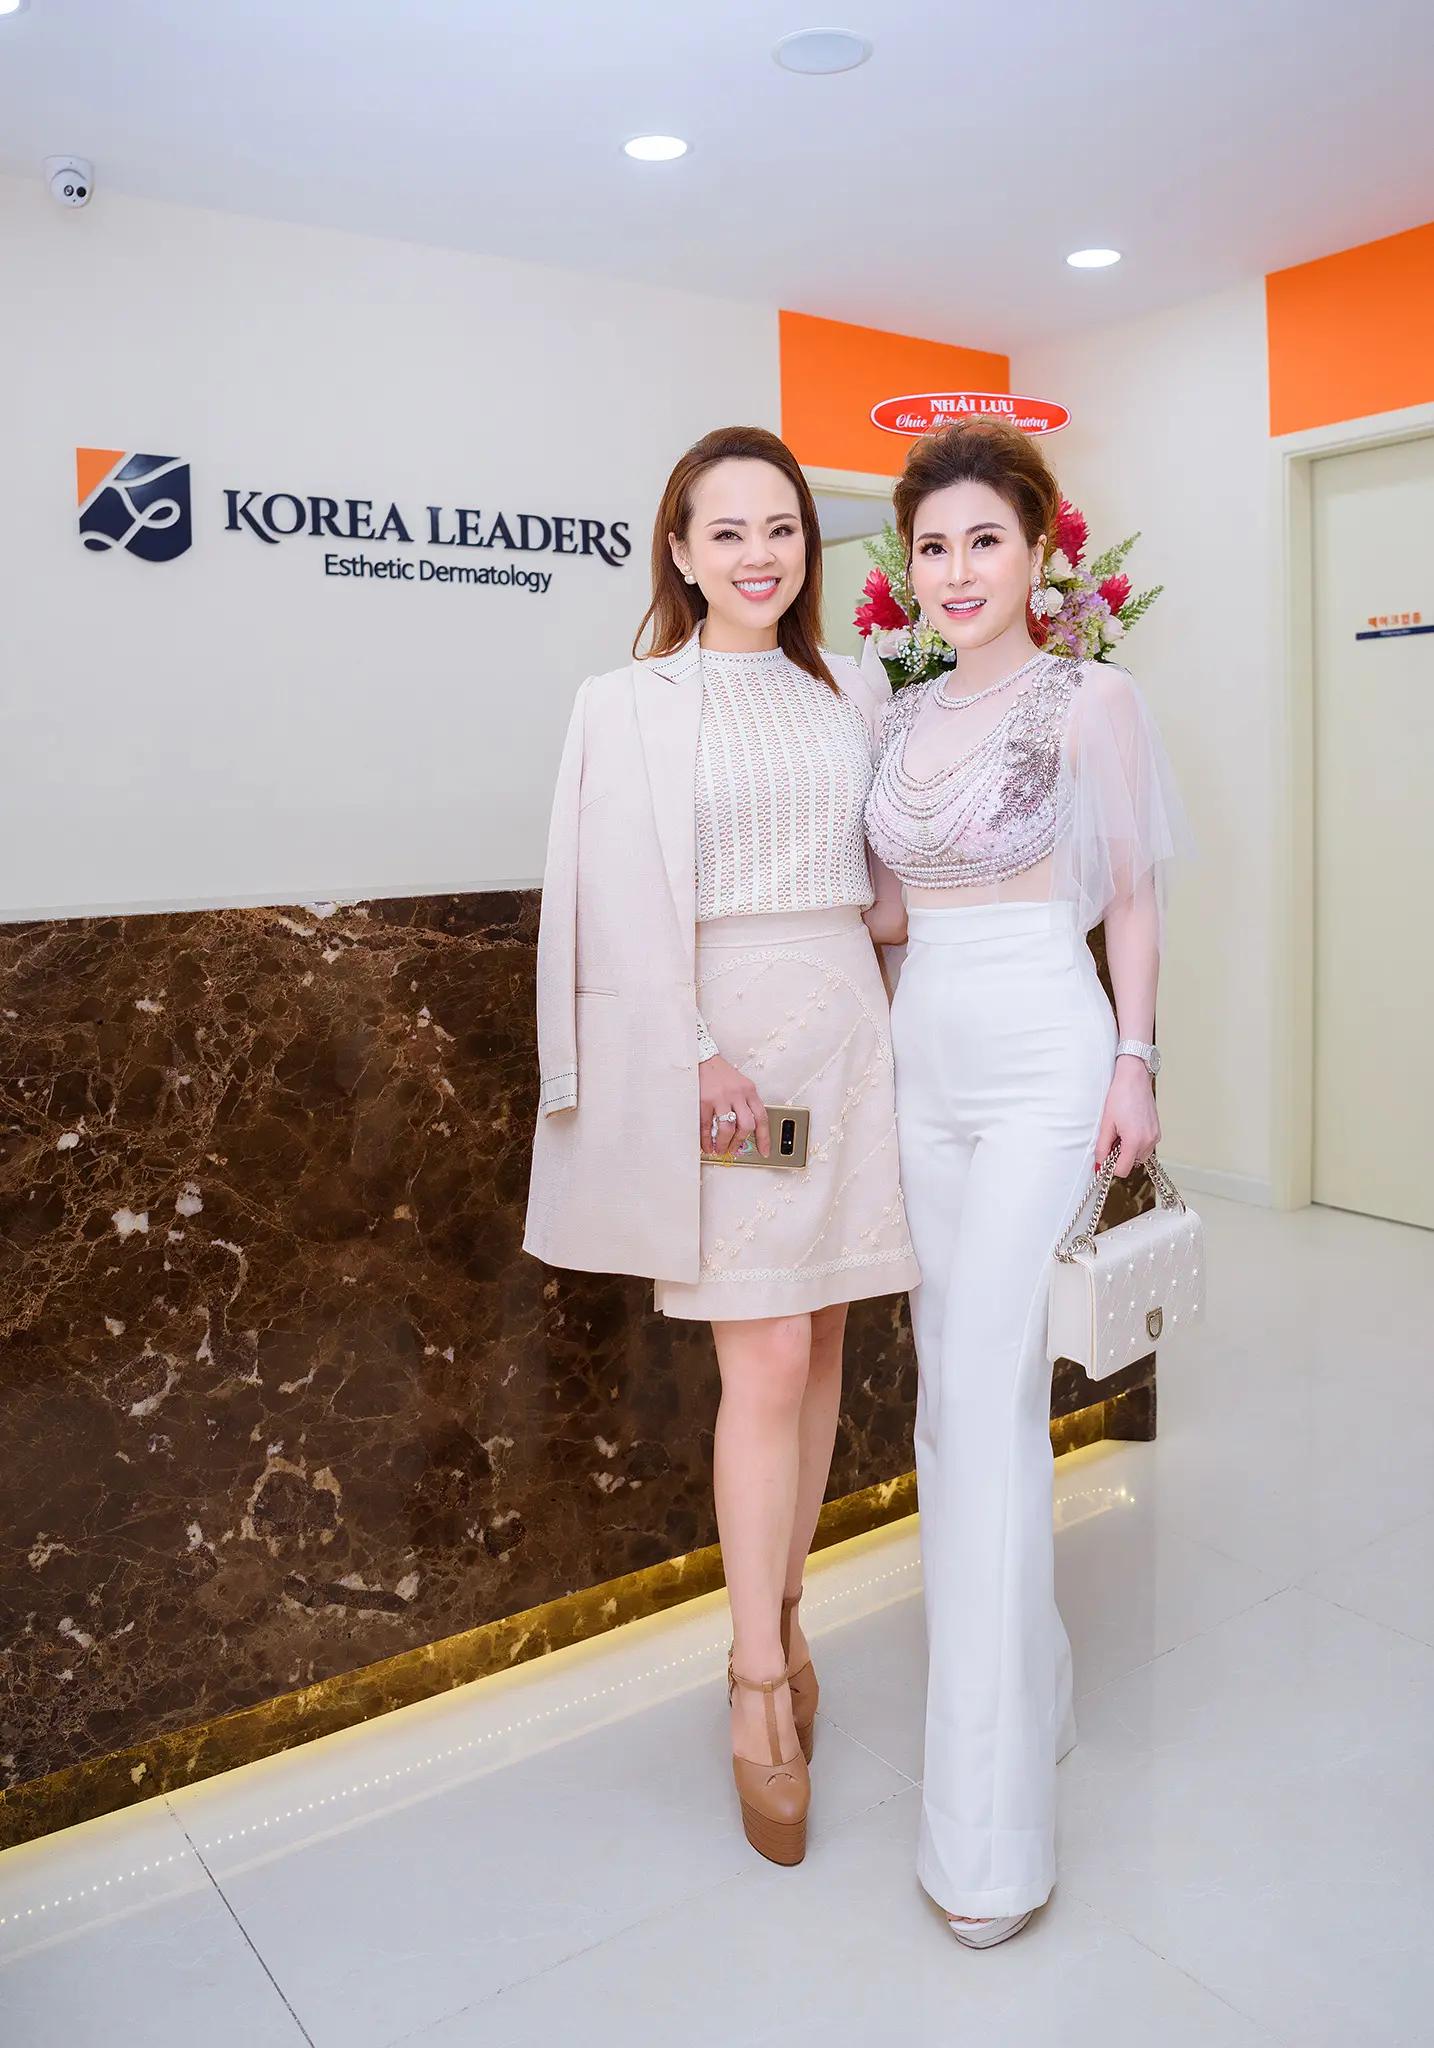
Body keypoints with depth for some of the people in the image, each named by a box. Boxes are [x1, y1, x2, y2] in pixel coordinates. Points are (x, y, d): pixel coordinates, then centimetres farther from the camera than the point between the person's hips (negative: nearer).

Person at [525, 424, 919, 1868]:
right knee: (766, 1361, -6)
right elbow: (630, 909, -7)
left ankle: (776, 1615, 29)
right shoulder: (629, 706, 0)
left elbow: (889, 871, 15)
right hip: (719, 1042, -4)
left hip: (845, 1029, 5)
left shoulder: (852, 696, 14)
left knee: (819, 1340, 10)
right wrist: (691, 1058, -14)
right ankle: (762, 1688, 11)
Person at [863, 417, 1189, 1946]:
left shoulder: (1091, 700, -4)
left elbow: (1132, 898, 0)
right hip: (924, 1060, 6)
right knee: (951, 1390, 10)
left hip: (1043, 1066, -6)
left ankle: (988, 1827, 0)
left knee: (988, 1399, -11)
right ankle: (1027, 1685, 31)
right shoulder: (902, 717, 12)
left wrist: (1133, 1062, -4)